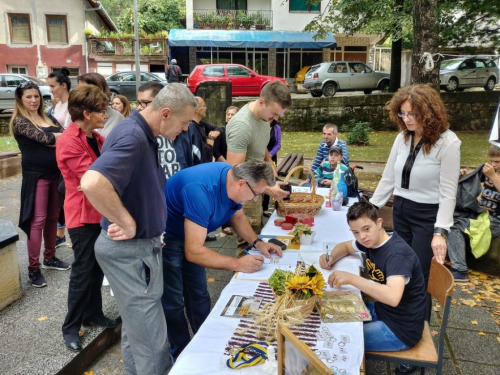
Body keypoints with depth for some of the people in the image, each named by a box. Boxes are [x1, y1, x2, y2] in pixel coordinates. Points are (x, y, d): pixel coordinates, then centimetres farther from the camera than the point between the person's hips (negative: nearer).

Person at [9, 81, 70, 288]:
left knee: (52, 218, 13)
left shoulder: (48, 118, 13)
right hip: (36, 175, -6)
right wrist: (60, 136, -4)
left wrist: (52, 139, -17)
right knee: (38, 221, -6)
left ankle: (49, 258, 28)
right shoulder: (19, 121, -5)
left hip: (55, 173, 6)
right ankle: (33, 268, 4)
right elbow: (43, 138, -18)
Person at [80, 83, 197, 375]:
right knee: (150, 336, 4)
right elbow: (92, 184, -39)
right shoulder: (132, 136, -24)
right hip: (130, 249, -10)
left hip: (141, 244, 10)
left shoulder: (144, 135, 7)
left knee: (137, 325, 25)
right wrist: (129, 224, -27)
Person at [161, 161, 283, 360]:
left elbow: (237, 217, 8)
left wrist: (257, 242, -6)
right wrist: (238, 264, -30)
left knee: (199, 294, 12)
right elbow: (193, 252, -36)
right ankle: (182, 356, 18)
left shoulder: (232, 180, -12)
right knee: (174, 301, -1)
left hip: (189, 235, 8)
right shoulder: (201, 190, -38)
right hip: (165, 238, -8)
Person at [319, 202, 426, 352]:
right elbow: (345, 246, 17)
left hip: (400, 329, -8)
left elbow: (393, 297, -42)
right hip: (380, 310, 8)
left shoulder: (398, 253, -28)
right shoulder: (371, 241, -3)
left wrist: (351, 278, -41)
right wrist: (331, 258, -5)